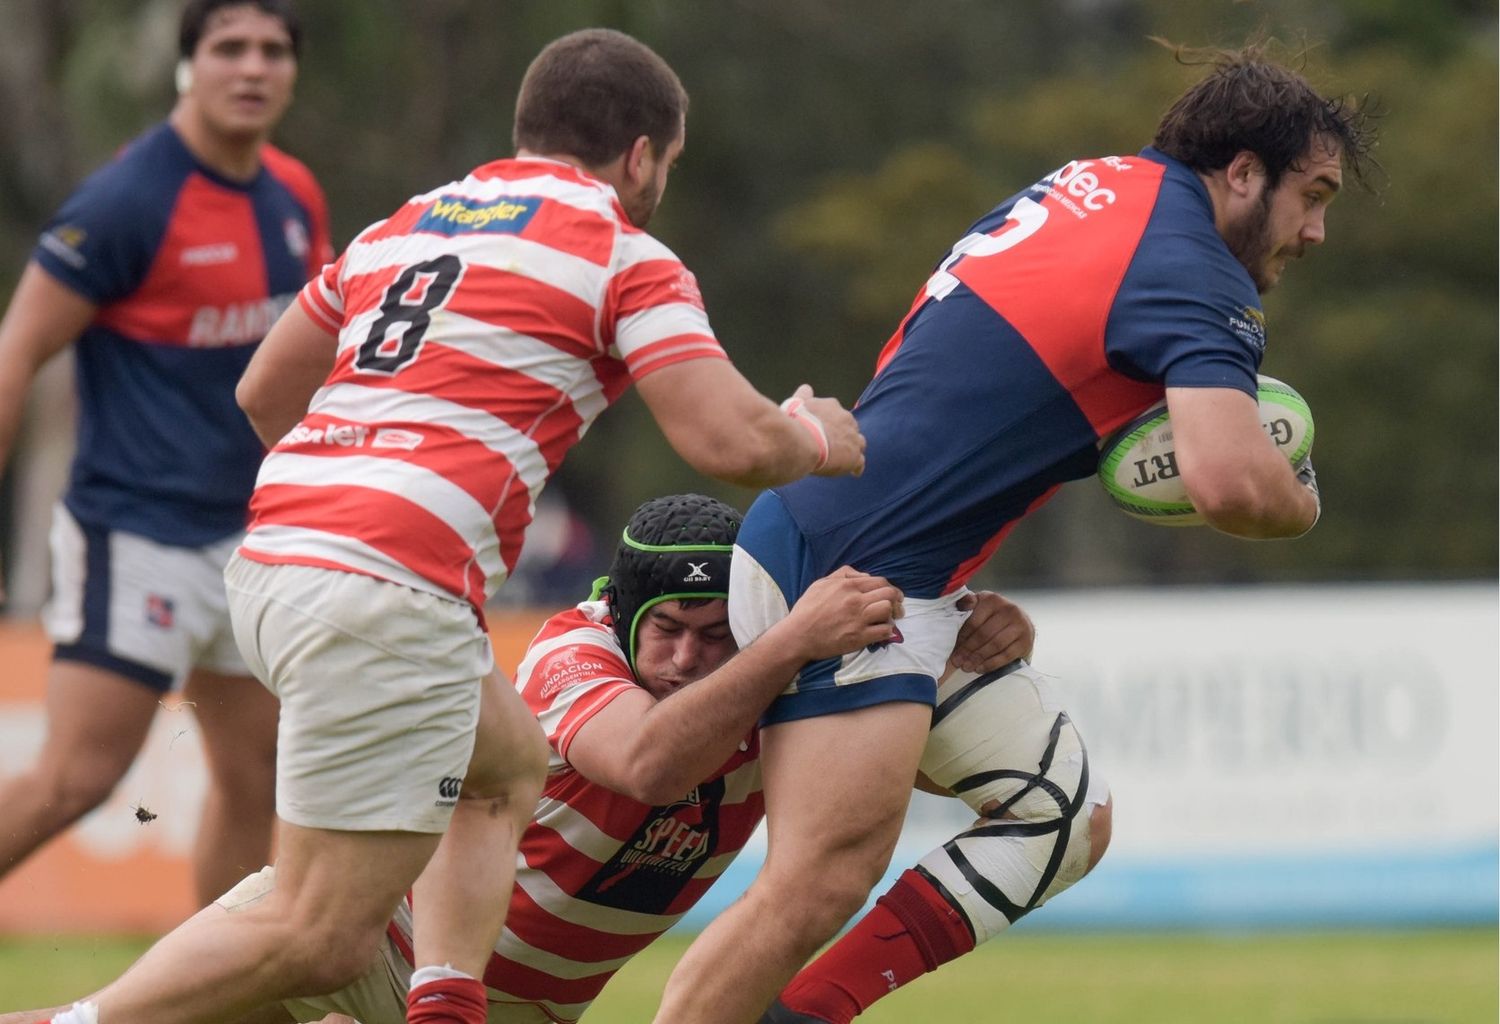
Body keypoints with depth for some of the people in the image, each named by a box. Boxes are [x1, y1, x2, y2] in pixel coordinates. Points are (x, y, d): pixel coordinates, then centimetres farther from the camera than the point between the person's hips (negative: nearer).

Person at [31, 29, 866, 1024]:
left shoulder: (403, 225, 22)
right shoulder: (627, 258, 3)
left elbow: (263, 393, 29)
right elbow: (731, 441, -7)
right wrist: (815, 439, 16)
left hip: (271, 562, 8)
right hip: (390, 595, -8)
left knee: (509, 764, 30)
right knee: (323, 939, -7)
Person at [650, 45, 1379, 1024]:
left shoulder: (1091, 182, 15)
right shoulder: (1193, 275, -13)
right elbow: (1230, 485, -27)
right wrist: (1303, 500, -3)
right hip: (856, 575, -10)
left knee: (1069, 820, 11)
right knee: (822, 887, -17)